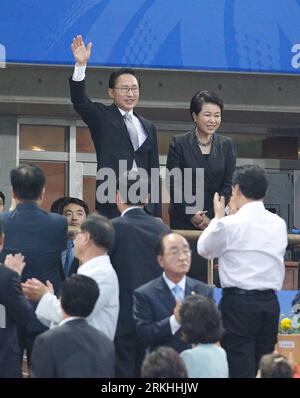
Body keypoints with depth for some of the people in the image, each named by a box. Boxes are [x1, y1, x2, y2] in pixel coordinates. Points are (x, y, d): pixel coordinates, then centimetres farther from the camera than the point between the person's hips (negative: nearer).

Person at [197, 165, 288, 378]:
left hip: (239, 302, -5)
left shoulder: (229, 224, -9)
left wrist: (218, 217, 20)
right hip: (270, 303, 5)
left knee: (240, 369, -6)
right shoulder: (279, 224, 7)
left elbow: (204, 249, 6)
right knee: (264, 369, 11)